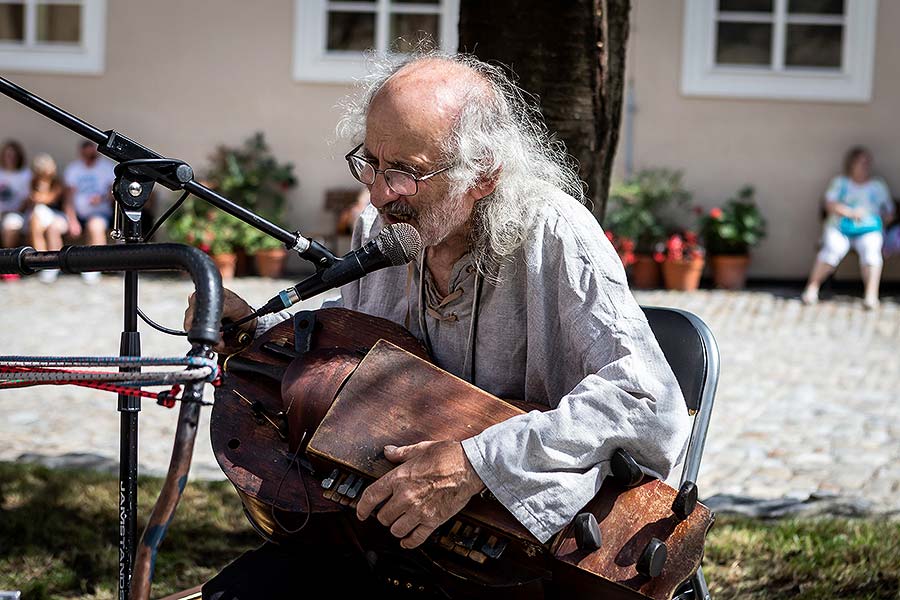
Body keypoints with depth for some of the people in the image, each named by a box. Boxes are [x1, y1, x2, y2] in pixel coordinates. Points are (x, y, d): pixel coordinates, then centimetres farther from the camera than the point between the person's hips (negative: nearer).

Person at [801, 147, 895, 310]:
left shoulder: (878, 185, 22)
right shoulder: (840, 183, 17)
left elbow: (889, 211, 19)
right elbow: (830, 204, 3)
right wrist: (850, 212, -11)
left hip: (869, 230, 1)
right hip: (839, 228, -1)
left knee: (871, 248, -33)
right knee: (834, 248, -33)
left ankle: (871, 296, -46)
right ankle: (812, 287, -26)